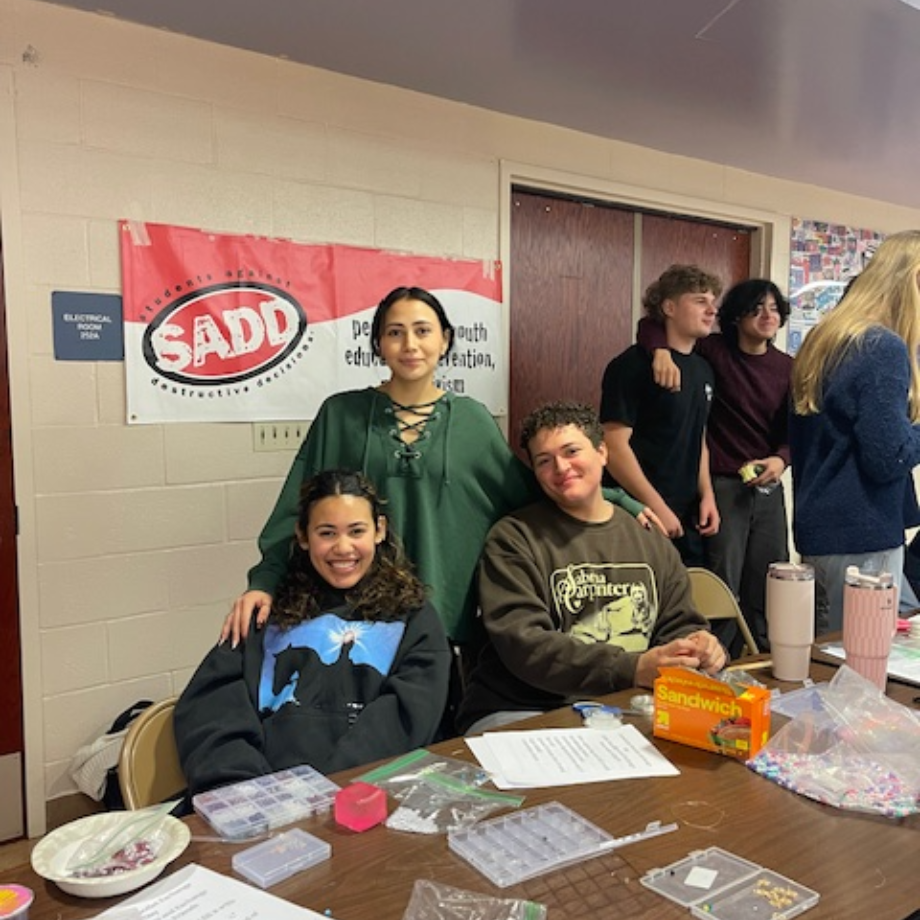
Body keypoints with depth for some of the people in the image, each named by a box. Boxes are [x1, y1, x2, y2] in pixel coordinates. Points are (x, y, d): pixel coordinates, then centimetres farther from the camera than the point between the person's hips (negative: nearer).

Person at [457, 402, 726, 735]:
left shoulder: (652, 541, 14)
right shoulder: (513, 539, -3)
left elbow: (678, 625, 16)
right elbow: (522, 643, -15)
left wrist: (700, 647, -10)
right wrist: (632, 668, -25)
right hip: (520, 713, -5)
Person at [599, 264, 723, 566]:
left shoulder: (703, 369, 12)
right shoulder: (634, 365, -12)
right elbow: (614, 445, -18)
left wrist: (707, 495, 7)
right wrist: (656, 506, -18)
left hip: (689, 519, 8)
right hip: (640, 517, -7)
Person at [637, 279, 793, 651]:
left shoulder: (787, 367, 4)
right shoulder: (715, 351, -7)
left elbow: (794, 429, 7)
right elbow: (649, 324, -11)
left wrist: (781, 459, -13)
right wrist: (662, 351, -32)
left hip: (769, 488, 5)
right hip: (723, 484, -4)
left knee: (768, 588, 16)